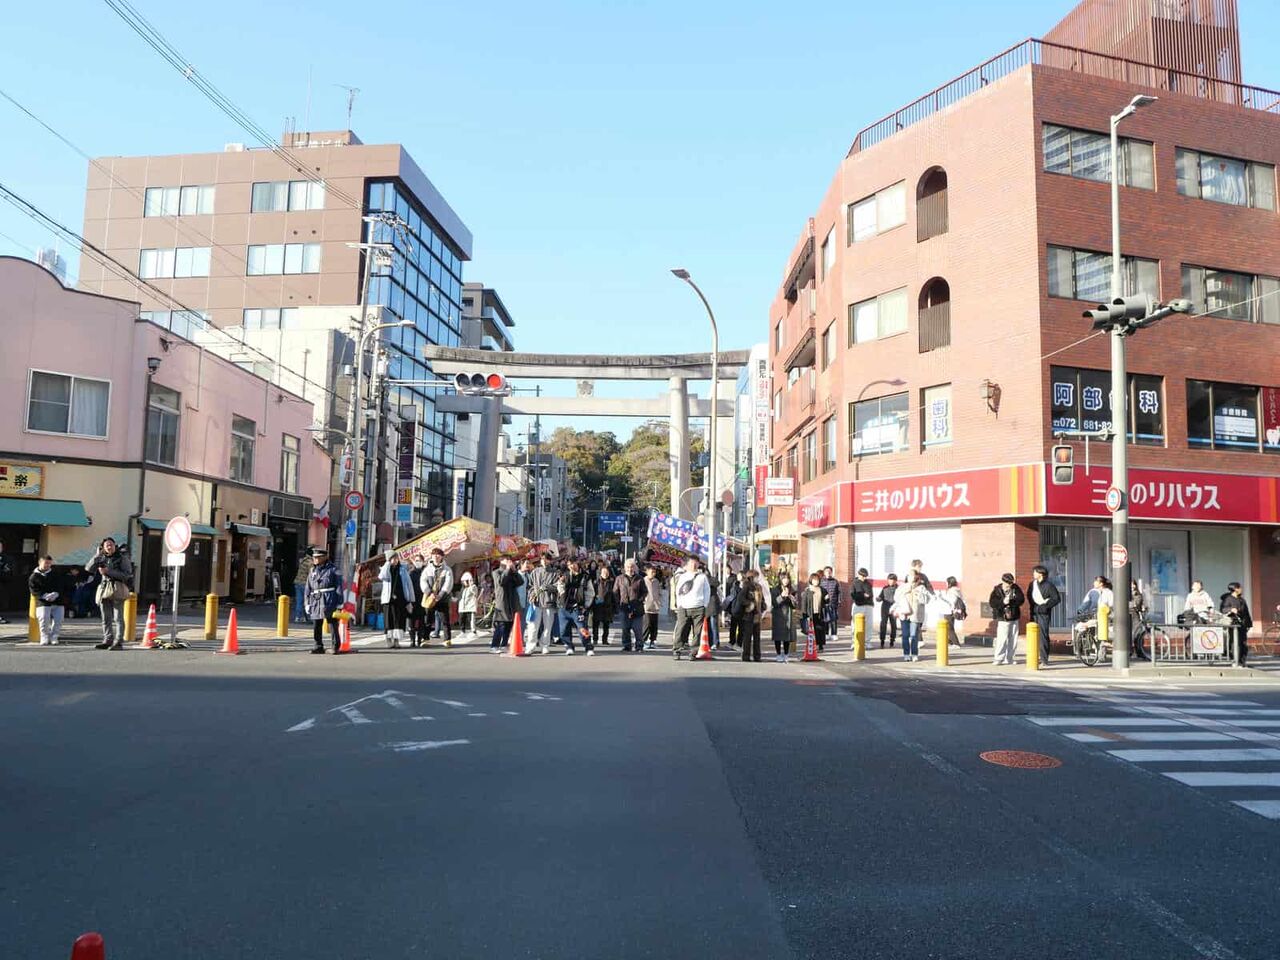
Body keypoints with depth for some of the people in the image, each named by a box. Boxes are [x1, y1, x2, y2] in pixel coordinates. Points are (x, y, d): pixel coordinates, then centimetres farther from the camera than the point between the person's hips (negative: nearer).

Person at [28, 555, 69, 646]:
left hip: (57, 602, 2)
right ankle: (45, 639, -1)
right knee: (44, 621, -14)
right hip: (43, 603, -2)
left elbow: (62, 586, 6)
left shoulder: (56, 575, 15)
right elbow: (33, 590, -1)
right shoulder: (34, 576, 8)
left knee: (58, 620, -9)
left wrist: (56, 594, -14)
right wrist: (45, 596, -17)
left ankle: (53, 638, 2)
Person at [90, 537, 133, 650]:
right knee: (106, 618, 7)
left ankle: (118, 643, -10)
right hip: (104, 589, 5)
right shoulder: (102, 559, 16)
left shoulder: (123, 559, 2)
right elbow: (89, 568, 5)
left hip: (117, 590, -5)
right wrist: (98, 555, -2)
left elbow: (126, 575, -7)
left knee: (117, 618, -8)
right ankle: (107, 641, 12)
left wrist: (109, 571, -12)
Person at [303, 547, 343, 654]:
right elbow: (308, 589, 17)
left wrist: (339, 604, -7)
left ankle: (336, 646, 5)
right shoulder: (312, 571, 16)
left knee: (333, 625, -2)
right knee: (316, 627, 6)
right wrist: (307, 603, 9)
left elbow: (339, 587, -2)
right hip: (316, 602, 5)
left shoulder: (333, 570, 1)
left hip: (329, 602, -5)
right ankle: (318, 646, 17)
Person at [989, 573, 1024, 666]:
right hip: (1003, 618, -4)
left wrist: (1011, 602, -21)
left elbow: (1021, 599, -8)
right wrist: (1003, 602, -27)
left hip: (1014, 618, 4)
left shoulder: (1016, 588, 2)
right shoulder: (997, 590, -6)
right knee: (1002, 639, -11)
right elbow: (992, 603, -13)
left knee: (1013, 639, 9)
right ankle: (999, 659, -5)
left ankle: (1009, 658, 20)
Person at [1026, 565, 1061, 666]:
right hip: (1034, 613, 6)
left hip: (1043, 614, -6)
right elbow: (1029, 596, 21)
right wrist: (1032, 605, 7)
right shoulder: (1032, 584, 10)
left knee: (1043, 636, -7)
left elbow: (1057, 599, -8)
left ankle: (1044, 660, -3)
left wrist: (1045, 605, -12)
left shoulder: (1049, 585, -8)